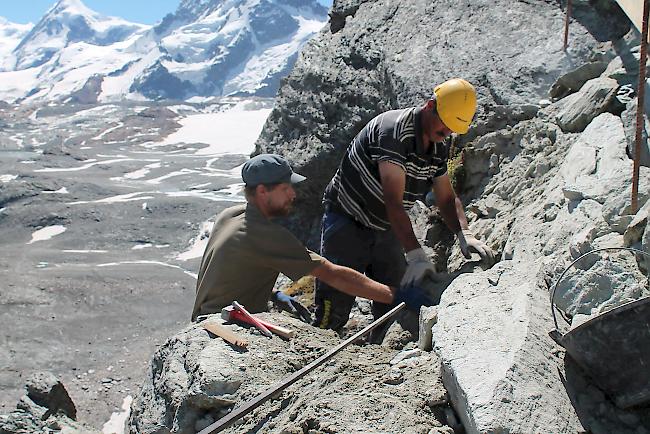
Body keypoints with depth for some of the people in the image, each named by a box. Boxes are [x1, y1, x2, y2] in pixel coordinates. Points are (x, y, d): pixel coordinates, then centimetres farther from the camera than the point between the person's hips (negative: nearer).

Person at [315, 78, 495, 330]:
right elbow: (393, 201, -32)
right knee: (334, 311, -9)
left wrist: (463, 233, -14)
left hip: (385, 229, 8)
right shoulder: (394, 131, -26)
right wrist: (416, 255, -37)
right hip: (347, 222, -8)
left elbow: (447, 198, 6)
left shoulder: (439, 148, 1)